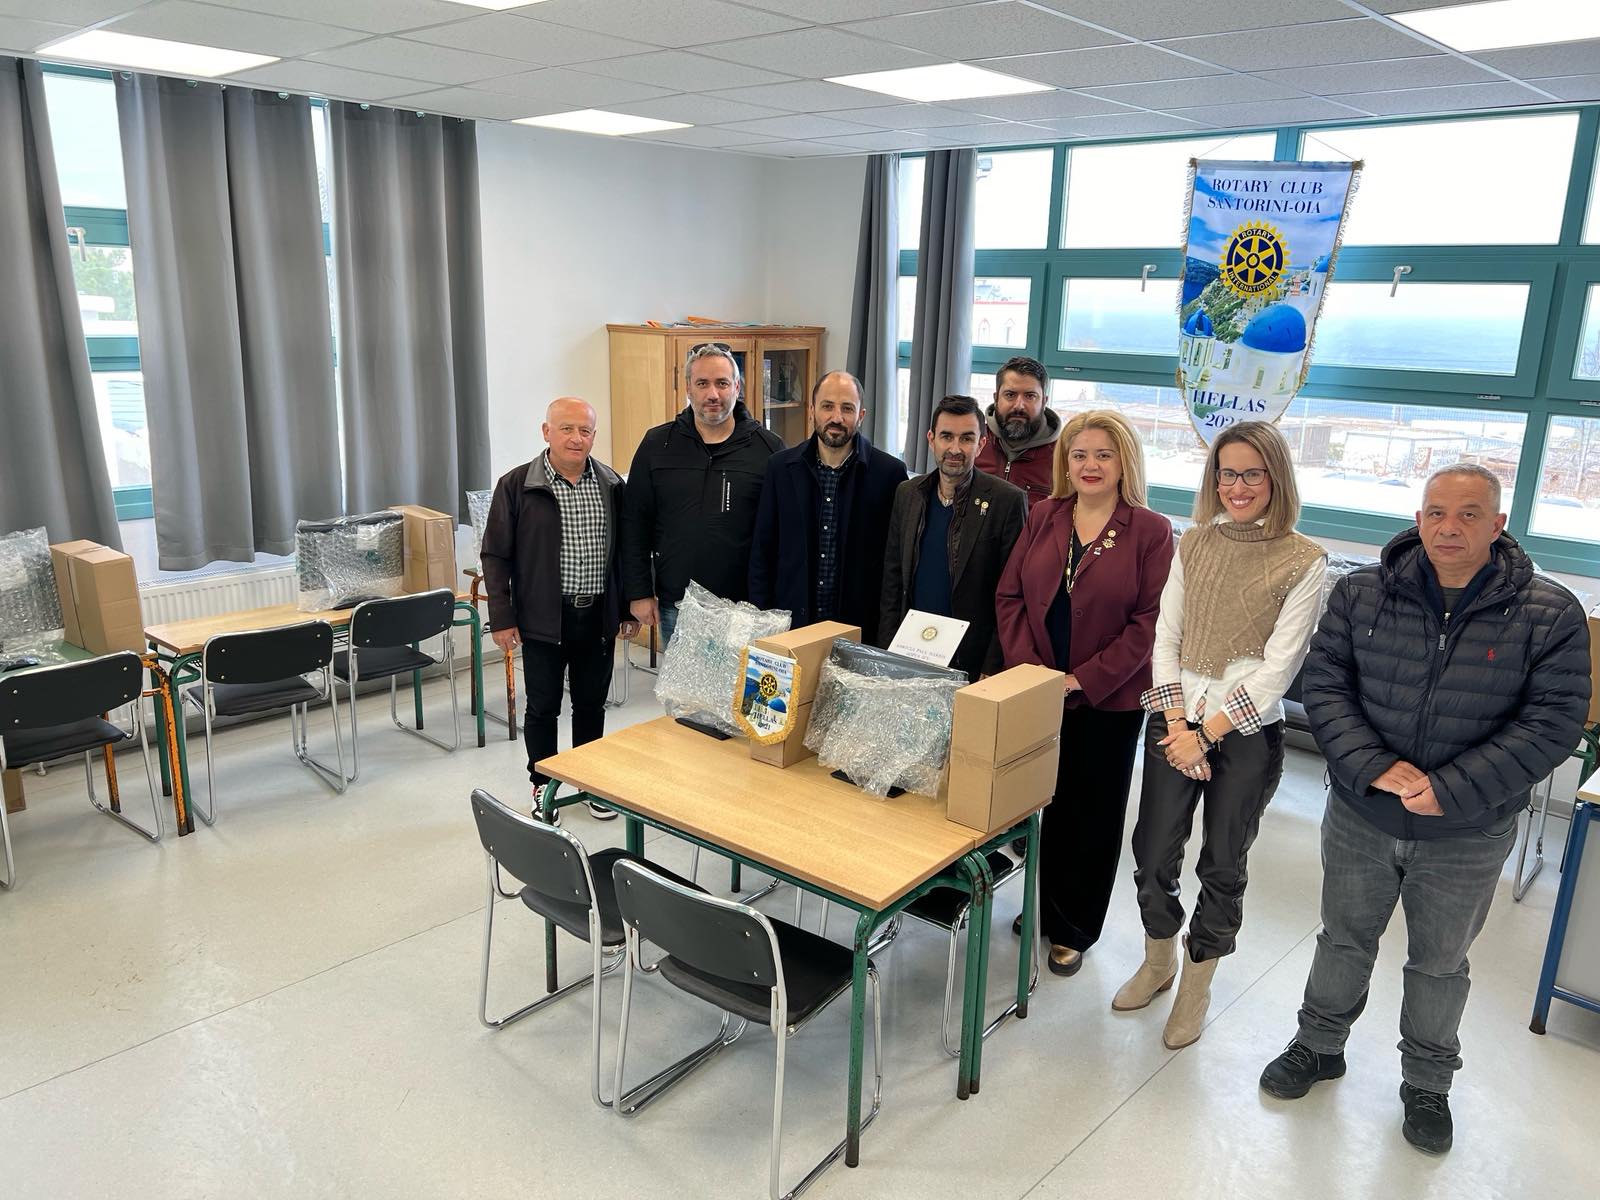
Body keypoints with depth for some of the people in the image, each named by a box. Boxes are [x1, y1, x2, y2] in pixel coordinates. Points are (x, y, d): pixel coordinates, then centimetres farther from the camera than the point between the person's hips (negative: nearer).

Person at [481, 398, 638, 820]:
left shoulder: (611, 485, 5)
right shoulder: (516, 485, -6)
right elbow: (495, 556, -4)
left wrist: (628, 608, 9)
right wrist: (502, 618, -8)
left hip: (598, 617, 3)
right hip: (544, 619, -3)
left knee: (592, 705, 14)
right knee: (542, 707, 9)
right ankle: (542, 786, 25)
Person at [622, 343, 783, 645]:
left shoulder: (767, 448, -1)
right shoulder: (657, 444, 4)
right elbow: (635, 525, 6)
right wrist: (639, 593, 0)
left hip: (746, 606, -1)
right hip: (675, 606, 2)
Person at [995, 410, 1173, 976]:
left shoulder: (1151, 532, -7)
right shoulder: (1042, 517, 3)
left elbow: (1149, 622, -11)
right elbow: (1010, 597, 2)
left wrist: (1084, 679, -15)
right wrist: (1028, 671, -10)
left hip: (1109, 700, -3)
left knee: (1093, 815, 10)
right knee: (1044, 802, 13)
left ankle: (1074, 929, 27)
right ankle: (1043, 908, 34)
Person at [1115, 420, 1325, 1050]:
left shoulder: (1304, 561, -7)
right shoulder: (1194, 544, 5)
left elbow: (1279, 665, -10)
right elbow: (1164, 637, 3)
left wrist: (1207, 732, -11)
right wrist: (1176, 724, -7)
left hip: (1246, 732, -3)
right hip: (1175, 720, 3)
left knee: (1222, 864, 9)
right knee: (1153, 852, 6)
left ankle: (1197, 984, 31)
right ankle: (1158, 961, 33)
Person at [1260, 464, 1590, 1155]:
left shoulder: (1550, 615, -11)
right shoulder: (1362, 593, -7)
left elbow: (1553, 723, -14)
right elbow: (1324, 683, -8)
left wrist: (1451, 790, -22)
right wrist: (1372, 765, -21)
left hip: (1467, 839, -1)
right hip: (1359, 820, 1)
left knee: (1439, 965, 19)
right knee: (1344, 941, 20)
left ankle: (1428, 1083, 42)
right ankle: (1319, 1046, 43)